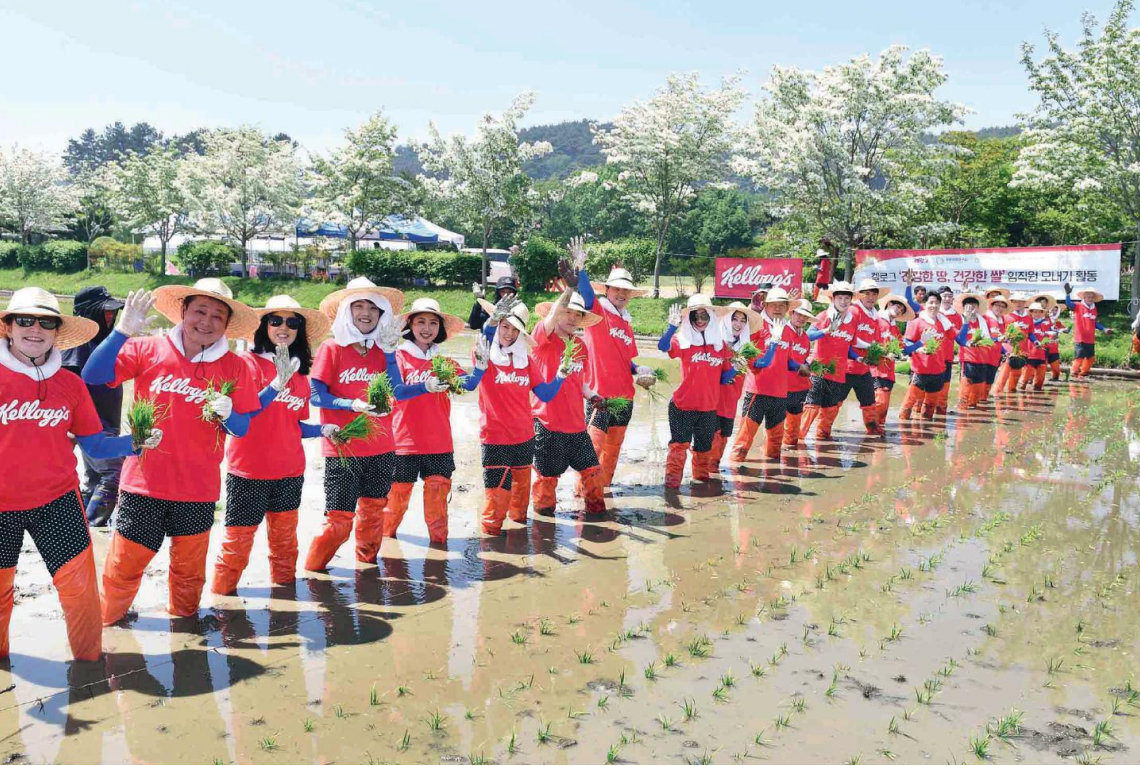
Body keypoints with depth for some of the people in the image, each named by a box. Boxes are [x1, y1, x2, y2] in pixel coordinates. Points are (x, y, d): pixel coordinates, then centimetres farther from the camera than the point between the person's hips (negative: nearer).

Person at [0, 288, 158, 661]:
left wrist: (134, 443, -11)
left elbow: (95, 444, 4)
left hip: (57, 502, 1)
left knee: (80, 588, -5)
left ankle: (90, 661, 15)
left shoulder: (70, 384, 1)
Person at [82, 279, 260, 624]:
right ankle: (108, 622, 28)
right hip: (145, 481, -1)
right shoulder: (147, 349, -2)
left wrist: (227, 414, -17)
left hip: (198, 489, 1)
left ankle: (183, 620, 36)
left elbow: (243, 428, 6)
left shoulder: (234, 367, 1)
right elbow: (92, 376, -12)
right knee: (125, 562, 3)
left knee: (189, 567, 13)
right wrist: (123, 331, -22)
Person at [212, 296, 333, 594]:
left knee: (284, 536, 12)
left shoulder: (300, 371, 11)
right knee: (239, 537, 1)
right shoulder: (249, 362, -7)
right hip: (249, 469, -5)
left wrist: (322, 429, -1)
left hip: (290, 470, 5)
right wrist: (277, 384, -29)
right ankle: (222, 592, 16)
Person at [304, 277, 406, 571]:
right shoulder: (332, 348, -5)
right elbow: (315, 395, -7)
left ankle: (367, 563, 34)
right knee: (339, 518, -4)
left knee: (373, 510, 14)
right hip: (342, 449, -4)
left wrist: (389, 352, -7)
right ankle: (313, 568, 18)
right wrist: (352, 405, -20)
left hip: (380, 448, 4)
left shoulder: (381, 350, 8)